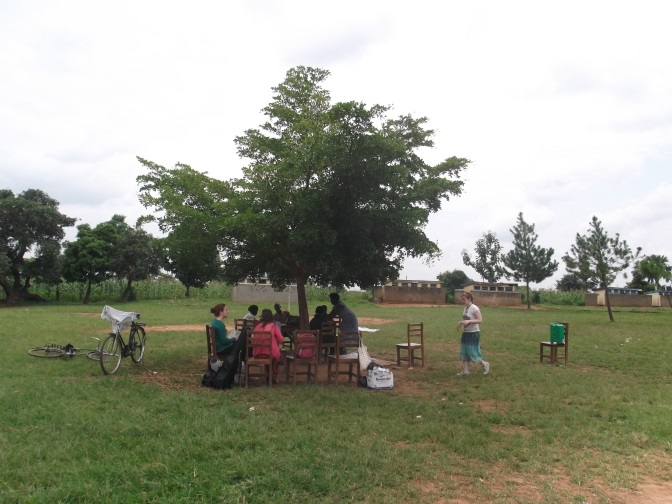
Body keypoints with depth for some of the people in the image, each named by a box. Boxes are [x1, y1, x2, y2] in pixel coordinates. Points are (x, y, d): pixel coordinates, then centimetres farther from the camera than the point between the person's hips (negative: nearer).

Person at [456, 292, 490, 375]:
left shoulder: (474, 308, -17)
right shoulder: (465, 308, 8)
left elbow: (480, 320, -23)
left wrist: (468, 321, -32)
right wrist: (461, 322, 1)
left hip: (473, 333, -8)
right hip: (466, 333, 8)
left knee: (472, 352, -5)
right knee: (464, 352, 8)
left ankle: (485, 364, 18)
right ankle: (465, 370, 15)